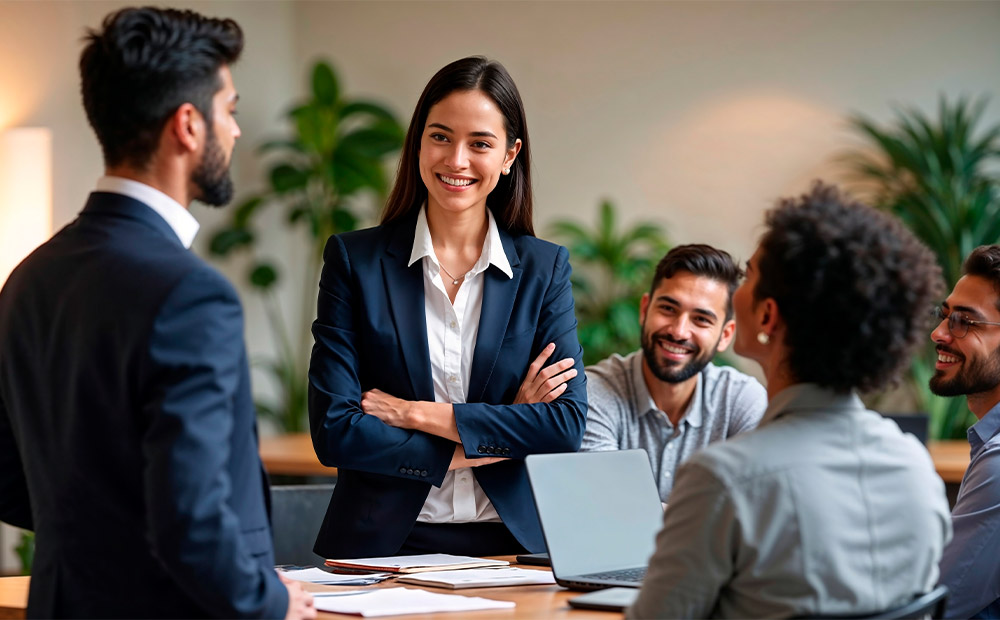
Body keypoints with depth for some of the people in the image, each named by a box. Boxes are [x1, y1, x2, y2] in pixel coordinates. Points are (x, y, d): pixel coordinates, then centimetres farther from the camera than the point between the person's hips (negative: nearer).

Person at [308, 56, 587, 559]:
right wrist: (506, 432, -5)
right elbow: (334, 430, -4)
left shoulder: (544, 268, 10)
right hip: (384, 549, -1)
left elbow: (567, 426, -1)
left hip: (511, 548, 1)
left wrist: (417, 413, -6)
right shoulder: (353, 260, 5)